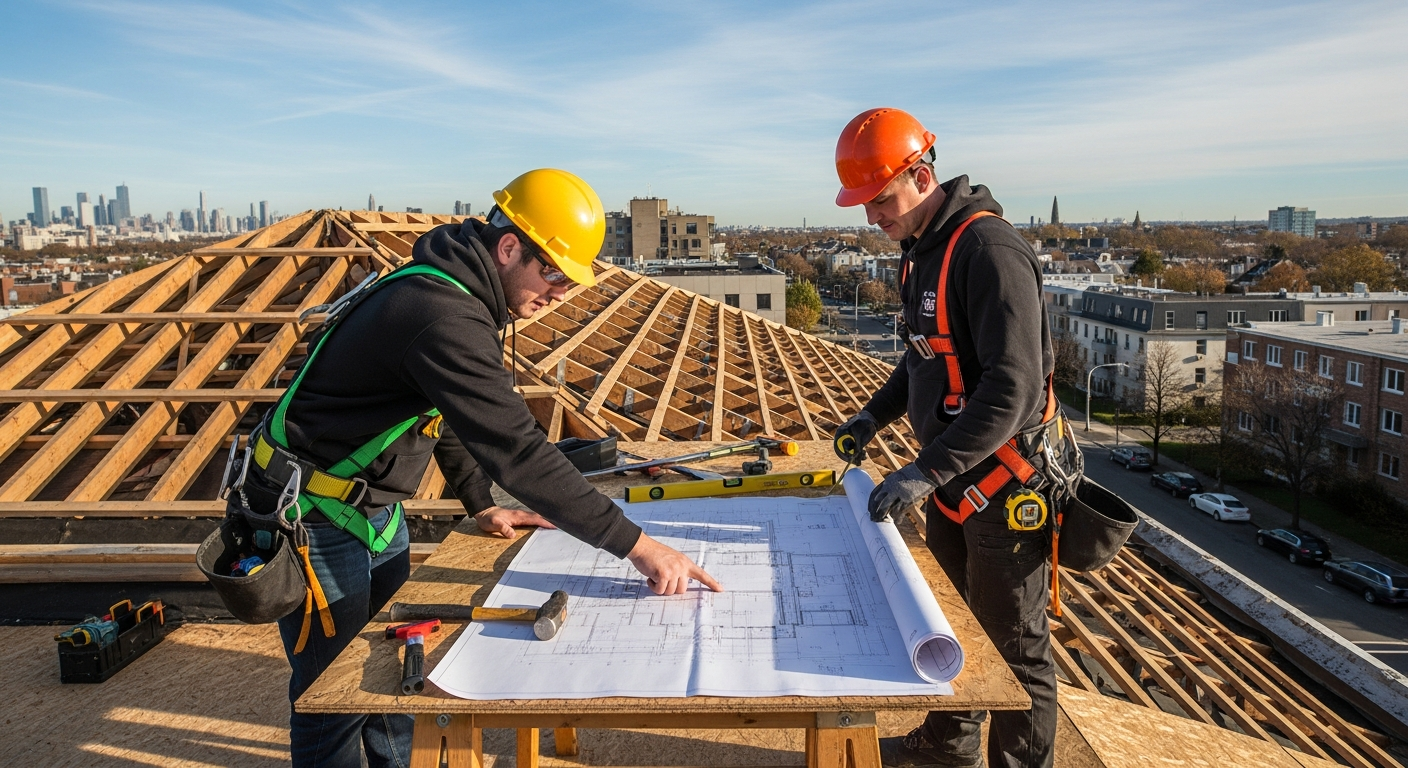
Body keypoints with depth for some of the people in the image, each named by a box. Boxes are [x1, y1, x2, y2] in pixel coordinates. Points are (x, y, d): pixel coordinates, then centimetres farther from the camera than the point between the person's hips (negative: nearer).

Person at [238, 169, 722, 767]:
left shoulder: (454, 292, 1)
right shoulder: (442, 318, -31)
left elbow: (452, 411, 13)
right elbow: (517, 448, -37)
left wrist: (479, 505, 12)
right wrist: (634, 544, -34)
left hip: (375, 507, 9)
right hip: (316, 516, -9)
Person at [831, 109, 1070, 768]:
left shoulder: (989, 249, -23)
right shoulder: (922, 249, 8)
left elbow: (1012, 386, -30)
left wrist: (927, 471, -31)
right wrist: (876, 414, 11)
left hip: (1002, 479, -10)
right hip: (948, 475, 10)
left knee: (1012, 644, 6)